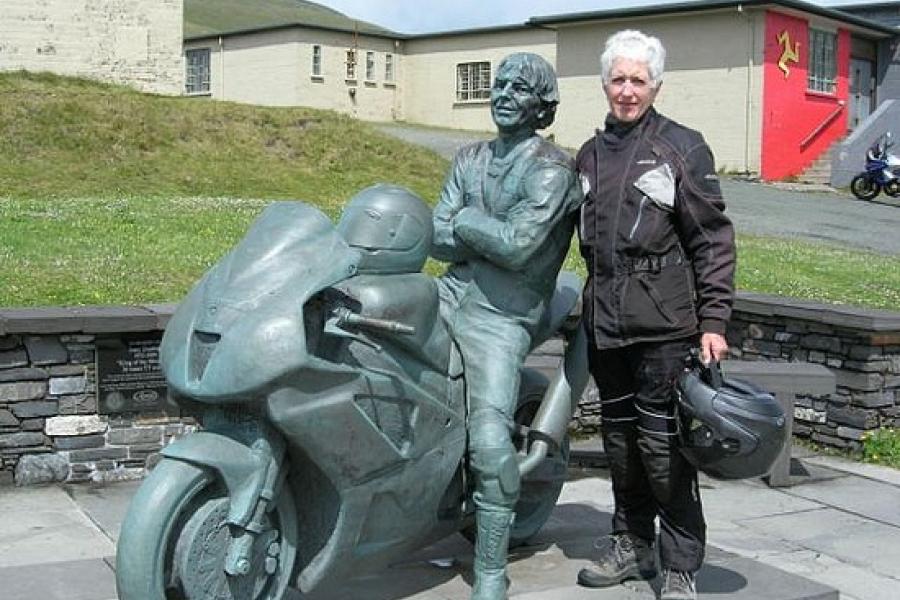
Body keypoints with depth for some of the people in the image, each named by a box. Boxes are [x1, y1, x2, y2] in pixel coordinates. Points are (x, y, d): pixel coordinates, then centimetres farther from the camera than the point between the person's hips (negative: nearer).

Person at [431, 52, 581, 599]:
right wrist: (495, 234, -10)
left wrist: (465, 221, -3)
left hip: (502, 318, -7)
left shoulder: (552, 169, -6)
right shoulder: (470, 159, 15)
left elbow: (517, 246, -19)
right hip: (449, 295, 7)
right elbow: (439, 241, 5)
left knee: (491, 440, -20)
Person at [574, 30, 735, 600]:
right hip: (606, 324, 6)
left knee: (663, 445, -4)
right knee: (620, 441, 14)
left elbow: (714, 240, -5)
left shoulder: (682, 147, -2)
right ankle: (632, 543, 30)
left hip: (663, 324, -6)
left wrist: (713, 320, -11)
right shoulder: (590, 154, 15)